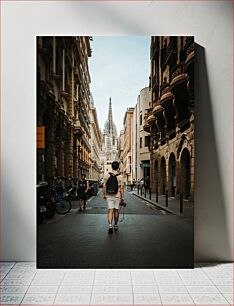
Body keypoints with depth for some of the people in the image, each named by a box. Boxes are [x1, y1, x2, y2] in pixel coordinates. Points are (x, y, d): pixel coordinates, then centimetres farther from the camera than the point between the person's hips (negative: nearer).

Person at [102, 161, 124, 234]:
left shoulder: (107, 175, -2)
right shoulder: (120, 176, -8)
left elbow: (104, 186, 1)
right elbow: (122, 188, -9)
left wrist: (104, 195, 11)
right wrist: (122, 197, -2)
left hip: (109, 196, 1)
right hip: (117, 196, -1)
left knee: (110, 211, 0)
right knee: (116, 210, 14)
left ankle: (110, 226, -16)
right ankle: (115, 225, 27)